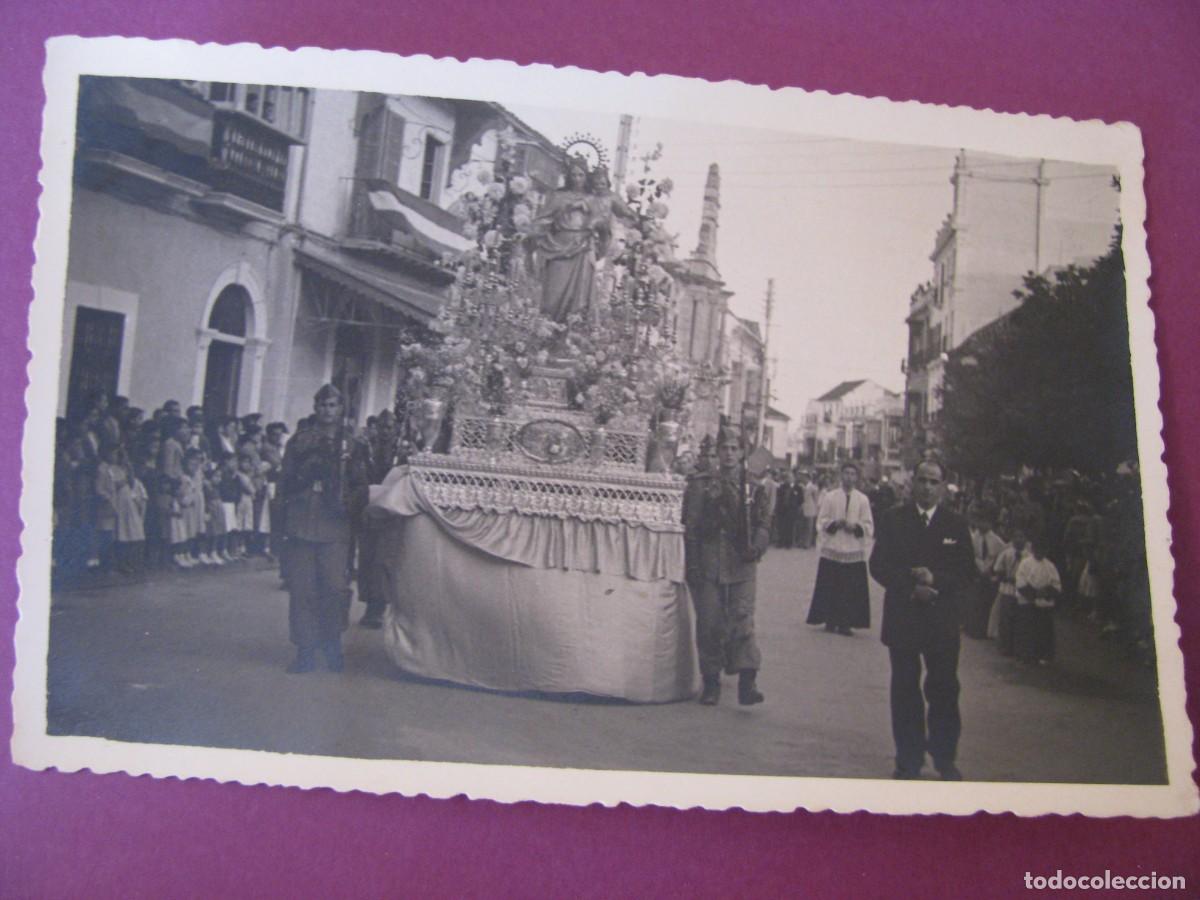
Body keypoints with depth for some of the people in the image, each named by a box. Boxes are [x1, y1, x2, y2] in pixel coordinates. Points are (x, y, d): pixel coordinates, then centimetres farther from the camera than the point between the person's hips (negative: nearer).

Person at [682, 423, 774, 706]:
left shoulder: (755, 486, 7)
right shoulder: (700, 484, 6)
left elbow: (764, 522, 4)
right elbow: (691, 526, 4)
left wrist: (757, 546, -16)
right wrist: (692, 565, -2)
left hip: (741, 566, 0)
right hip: (708, 565, 0)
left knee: (742, 620, -9)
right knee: (709, 624, 3)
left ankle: (747, 682, -10)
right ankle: (711, 682, 13)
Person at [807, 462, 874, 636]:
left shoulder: (863, 499, 6)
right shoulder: (830, 497, 5)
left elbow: (869, 526, 6)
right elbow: (821, 522, 5)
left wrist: (856, 526, -13)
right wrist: (834, 523, -14)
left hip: (854, 551, 0)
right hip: (831, 550, 0)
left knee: (851, 589, -2)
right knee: (830, 588, 0)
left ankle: (845, 623, 4)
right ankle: (830, 621, 11)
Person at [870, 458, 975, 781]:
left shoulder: (956, 524, 3)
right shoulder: (894, 519, 2)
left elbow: (967, 572, 0)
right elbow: (878, 566, -2)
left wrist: (935, 579, -16)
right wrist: (911, 587, -15)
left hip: (942, 620, 0)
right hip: (902, 616, 0)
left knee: (944, 690, 3)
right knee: (905, 690, 7)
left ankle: (945, 759, 17)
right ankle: (909, 760, 16)